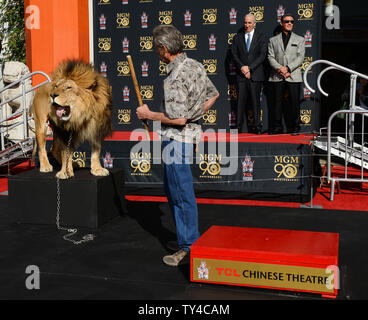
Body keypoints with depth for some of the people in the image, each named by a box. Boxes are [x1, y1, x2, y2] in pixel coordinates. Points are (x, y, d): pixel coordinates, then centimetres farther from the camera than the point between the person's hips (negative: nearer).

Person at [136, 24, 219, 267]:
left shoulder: (175, 78, -23)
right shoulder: (195, 65, 6)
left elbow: (178, 119, -27)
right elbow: (213, 94, 17)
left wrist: (149, 115, -14)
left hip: (177, 139, -10)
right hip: (191, 132, 10)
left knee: (182, 194, -1)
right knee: (172, 188, 21)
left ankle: (190, 247, 10)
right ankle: (186, 236, 33)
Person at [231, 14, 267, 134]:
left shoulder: (261, 37, 7)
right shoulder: (237, 37, 13)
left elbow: (262, 55, -2)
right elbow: (234, 54, 7)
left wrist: (249, 68, -10)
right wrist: (242, 67, -9)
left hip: (255, 74, -2)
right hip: (241, 74, 2)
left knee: (255, 101, -1)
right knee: (241, 101, -1)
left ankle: (257, 127, 5)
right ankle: (242, 128, 3)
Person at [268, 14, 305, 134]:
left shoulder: (300, 40, 13)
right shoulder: (273, 40, 14)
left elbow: (300, 58, 2)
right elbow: (271, 57, 5)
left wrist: (288, 68, -12)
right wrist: (279, 68, -13)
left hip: (293, 76, 0)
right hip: (277, 77, 1)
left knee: (294, 103, -1)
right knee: (277, 103, 1)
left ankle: (294, 128, 7)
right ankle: (277, 127, 9)